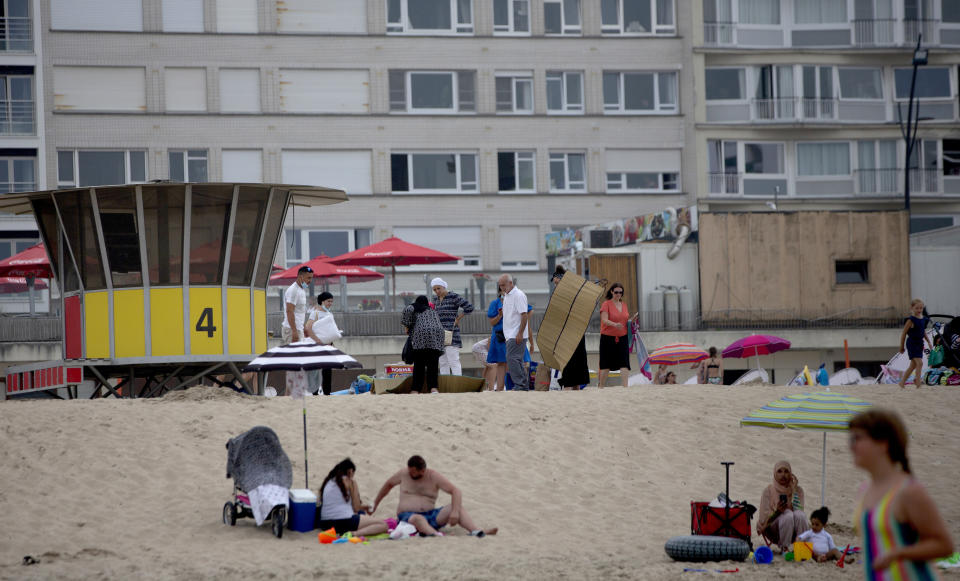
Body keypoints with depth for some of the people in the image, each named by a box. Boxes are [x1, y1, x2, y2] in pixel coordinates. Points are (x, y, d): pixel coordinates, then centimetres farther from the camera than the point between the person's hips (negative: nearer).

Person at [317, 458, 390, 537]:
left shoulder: (328, 481, 19)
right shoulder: (349, 480, 1)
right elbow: (356, 508, 2)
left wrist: (362, 507, 34)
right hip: (343, 521, -8)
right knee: (383, 525, -7)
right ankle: (354, 533, -25)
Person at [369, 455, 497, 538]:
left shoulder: (434, 477, -1)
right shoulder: (403, 474, 5)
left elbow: (455, 491, -9)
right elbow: (388, 484, 24)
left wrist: (455, 511, -27)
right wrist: (375, 504, 32)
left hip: (430, 515, 2)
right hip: (407, 516, -2)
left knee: (457, 507, -22)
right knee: (418, 519, -42)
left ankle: (478, 531, -44)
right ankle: (438, 536, -73)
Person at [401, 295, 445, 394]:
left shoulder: (414, 307, 16)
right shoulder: (433, 311, 31)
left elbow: (407, 310, -5)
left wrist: (406, 325, 6)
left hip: (421, 334, -3)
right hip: (437, 333, 3)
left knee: (419, 365, 0)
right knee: (433, 364, 0)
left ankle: (415, 390, -5)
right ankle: (433, 388, -17)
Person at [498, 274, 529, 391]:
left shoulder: (518, 295, -12)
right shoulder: (506, 296, 17)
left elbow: (524, 315, -18)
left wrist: (520, 333, -22)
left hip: (516, 335, -10)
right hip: (509, 335, 10)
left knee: (512, 359, -15)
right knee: (517, 360, 10)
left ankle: (519, 385, -14)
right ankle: (525, 386, 13)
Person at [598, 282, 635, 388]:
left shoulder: (624, 305, 12)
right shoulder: (606, 304, -5)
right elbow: (604, 320, -17)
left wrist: (632, 319, -2)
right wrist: (615, 325, -36)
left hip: (622, 338, 4)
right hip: (608, 337, -4)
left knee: (624, 363, -9)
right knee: (606, 364, 4)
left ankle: (625, 386, -15)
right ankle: (600, 387, 17)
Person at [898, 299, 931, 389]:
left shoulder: (924, 319, 7)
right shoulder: (911, 320, -14)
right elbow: (904, 333, -9)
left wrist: (928, 342, 12)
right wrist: (902, 347, -5)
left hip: (919, 344, 8)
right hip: (912, 344, -8)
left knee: (913, 365, 12)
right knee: (919, 363, -16)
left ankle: (902, 382, 23)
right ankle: (918, 383, -14)